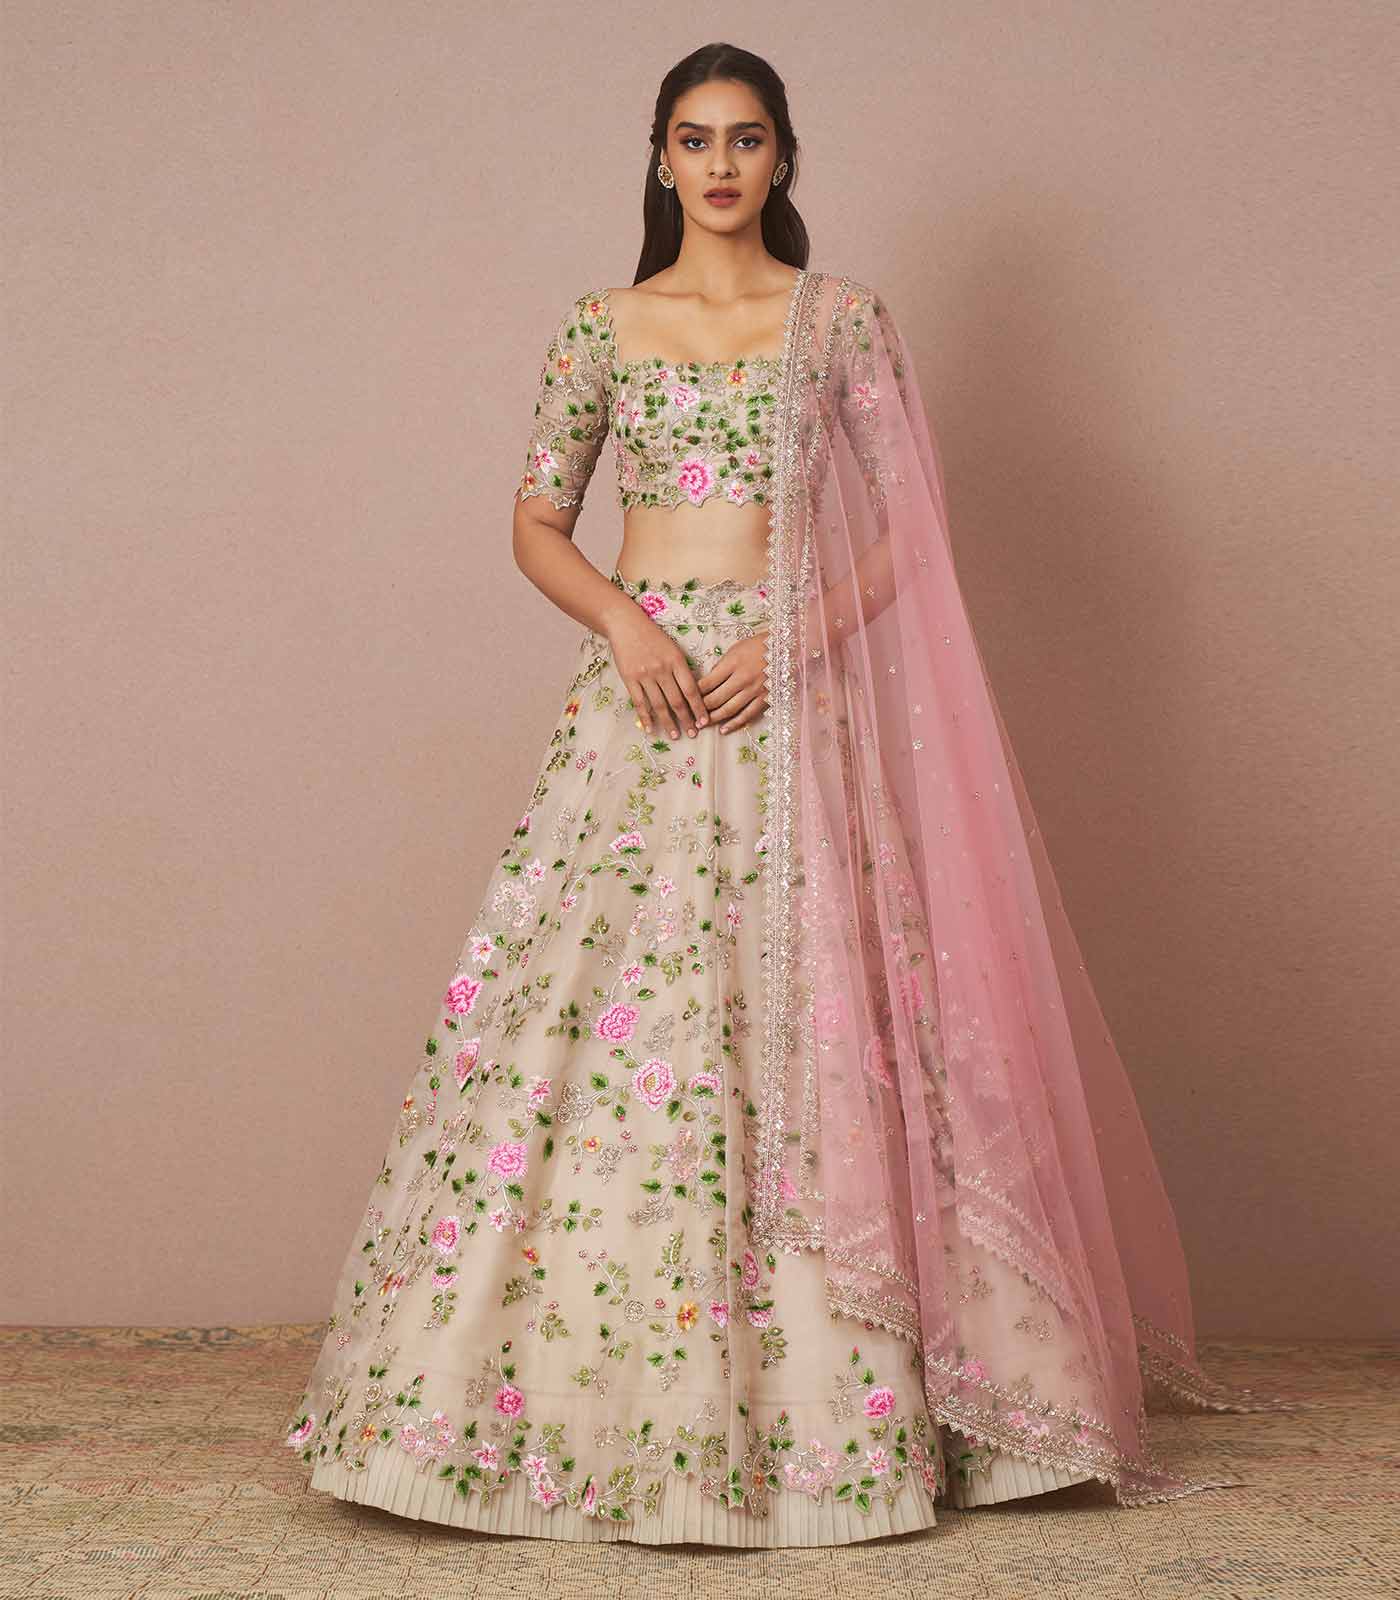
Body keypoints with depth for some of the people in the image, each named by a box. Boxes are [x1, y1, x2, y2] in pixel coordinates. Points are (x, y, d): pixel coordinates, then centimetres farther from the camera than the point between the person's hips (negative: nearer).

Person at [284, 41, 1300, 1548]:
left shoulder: (844, 318, 7)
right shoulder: (598, 326, 11)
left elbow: (909, 531, 3)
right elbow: (534, 523, 10)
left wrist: (803, 638, -12)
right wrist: (623, 621, -8)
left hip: (791, 697, -1)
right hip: (636, 690, 1)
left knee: (798, 1017, -4)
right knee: (586, 1011, -4)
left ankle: (814, 1403, 8)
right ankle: (578, 1396, 8)